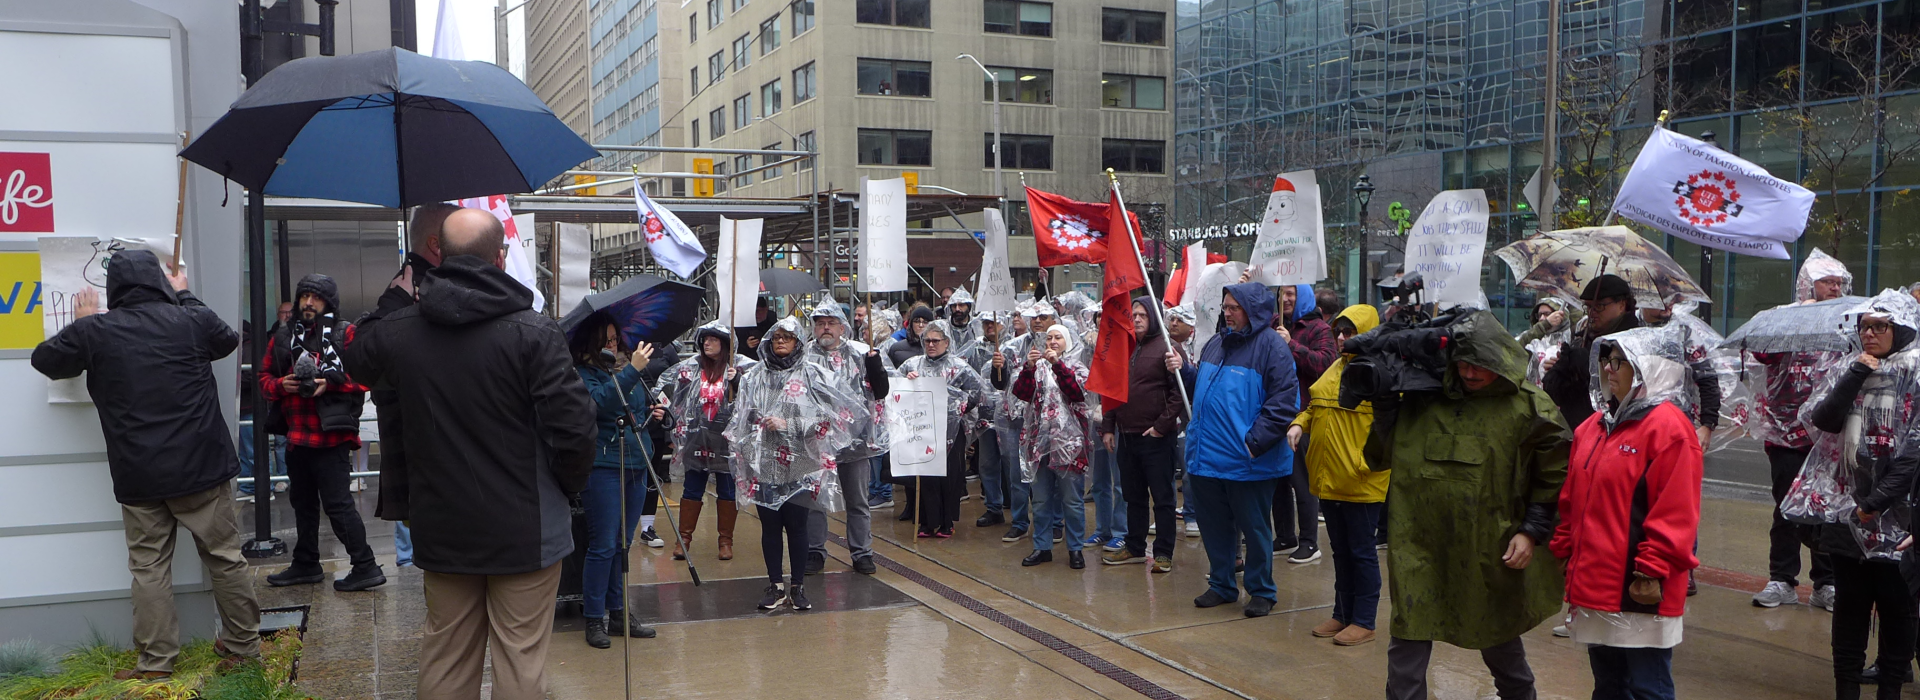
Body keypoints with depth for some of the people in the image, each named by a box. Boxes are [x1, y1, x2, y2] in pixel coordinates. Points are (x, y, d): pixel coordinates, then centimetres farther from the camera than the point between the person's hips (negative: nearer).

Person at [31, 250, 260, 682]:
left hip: (138, 477, 1)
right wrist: (184, 296, 30)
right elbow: (229, 340, 20)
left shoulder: (94, 331, -3)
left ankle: (156, 660, 13)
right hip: (202, 468, 0)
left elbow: (45, 360, 15)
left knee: (149, 566, 9)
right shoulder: (192, 320, -3)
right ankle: (242, 643, 18)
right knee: (225, 557, 9)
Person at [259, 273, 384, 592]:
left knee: (338, 503, -9)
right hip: (296, 435, 7)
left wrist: (330, 383, -20)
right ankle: (305, 564, 32)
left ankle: (366, 567, -3)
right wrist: (281, 384, -6)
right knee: (303, 503, 19)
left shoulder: (345, 334, -3)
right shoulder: (283, 338, 13)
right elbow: (264, 378, 15)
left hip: (331, 436, -7)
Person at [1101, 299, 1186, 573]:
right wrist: (1108, 427, 10)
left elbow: (1179, 392, -14)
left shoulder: (1166, 348, -8)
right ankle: (1134, 548, 26)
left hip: (1156, 437, -7)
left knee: (1162, 497, 1)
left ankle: (1163, 553, 7)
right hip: (1127, 436, 7)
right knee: (1134, 495, 15)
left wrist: (1162, 425, -16)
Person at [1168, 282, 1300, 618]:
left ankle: (1261, 591, 19)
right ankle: (1221, 585, 29)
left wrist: (1255, 441, -20)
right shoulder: (1215, 344, 14)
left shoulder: (1272, 347, -10)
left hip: (1248, 461, -7)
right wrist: (1183, 369, 8)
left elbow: (1283, 402, -16)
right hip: (1207, 457, 7)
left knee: (1254, 527, 6)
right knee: (1214, 526, 15)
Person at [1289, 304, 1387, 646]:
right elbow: (1315, 405, 24)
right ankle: (1343, 614, 27)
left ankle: (1364, 621, 11)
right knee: (1340, 551, 16)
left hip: (1361, 484, -8)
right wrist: (1300, 423, 5)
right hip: (1329, 479, 8)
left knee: (1362, 552, 2)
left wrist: (1367, 461, -23)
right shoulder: (1336, 368, 15)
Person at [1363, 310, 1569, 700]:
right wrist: (1385, 402, -7)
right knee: (1407, 639, 1)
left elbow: (1554, 478, -1)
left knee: (1499, 638, 19)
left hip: (1490, 551, -1)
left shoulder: (1530, 407, -5)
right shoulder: (1422, 400, 2)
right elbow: (1381, 457, 5)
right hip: (1420, 545, 2)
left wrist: (1532, 532, -8)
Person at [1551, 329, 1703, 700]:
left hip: (1640, 593, -8)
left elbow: (1675, 513, -17)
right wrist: (1563, 551, 17)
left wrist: (1652, 572, -18)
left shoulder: (1668, 426, -13)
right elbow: (1571, 499, 19)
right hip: (1596, 584, 8)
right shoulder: (1595, 425, 13)